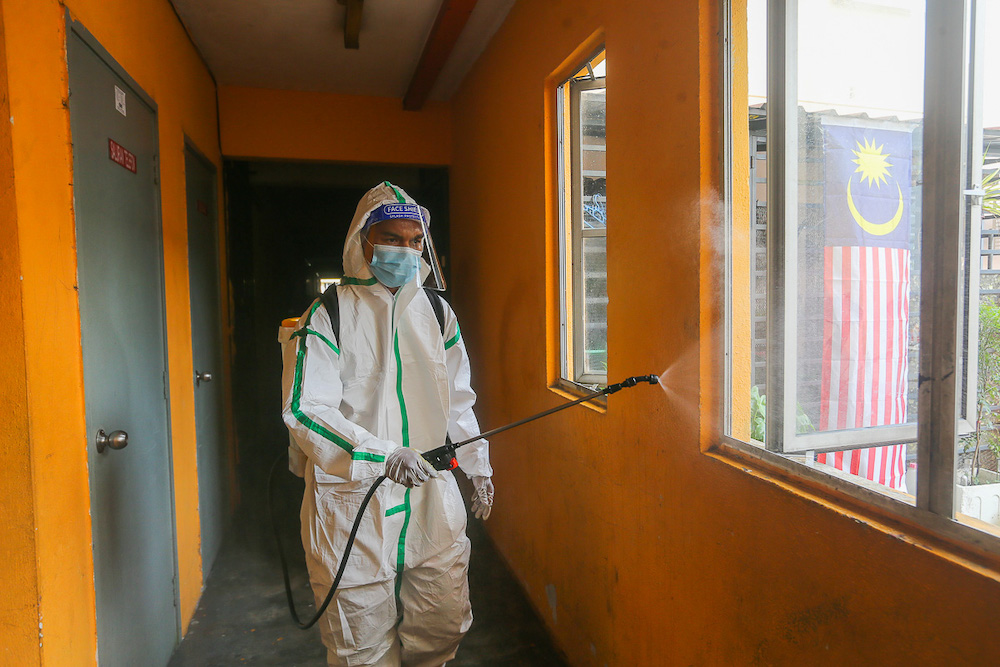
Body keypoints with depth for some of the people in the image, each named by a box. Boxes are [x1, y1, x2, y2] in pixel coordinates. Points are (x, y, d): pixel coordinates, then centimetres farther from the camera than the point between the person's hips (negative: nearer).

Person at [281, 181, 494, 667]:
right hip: (353, 502, -4)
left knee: (443, 627, 15)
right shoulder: (328, 316, -6)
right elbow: (305, 409, -15)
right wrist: (383, 454, -26)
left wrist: (478, 467, 15)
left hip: (434, 499, 4)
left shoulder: (437, 312, 9)